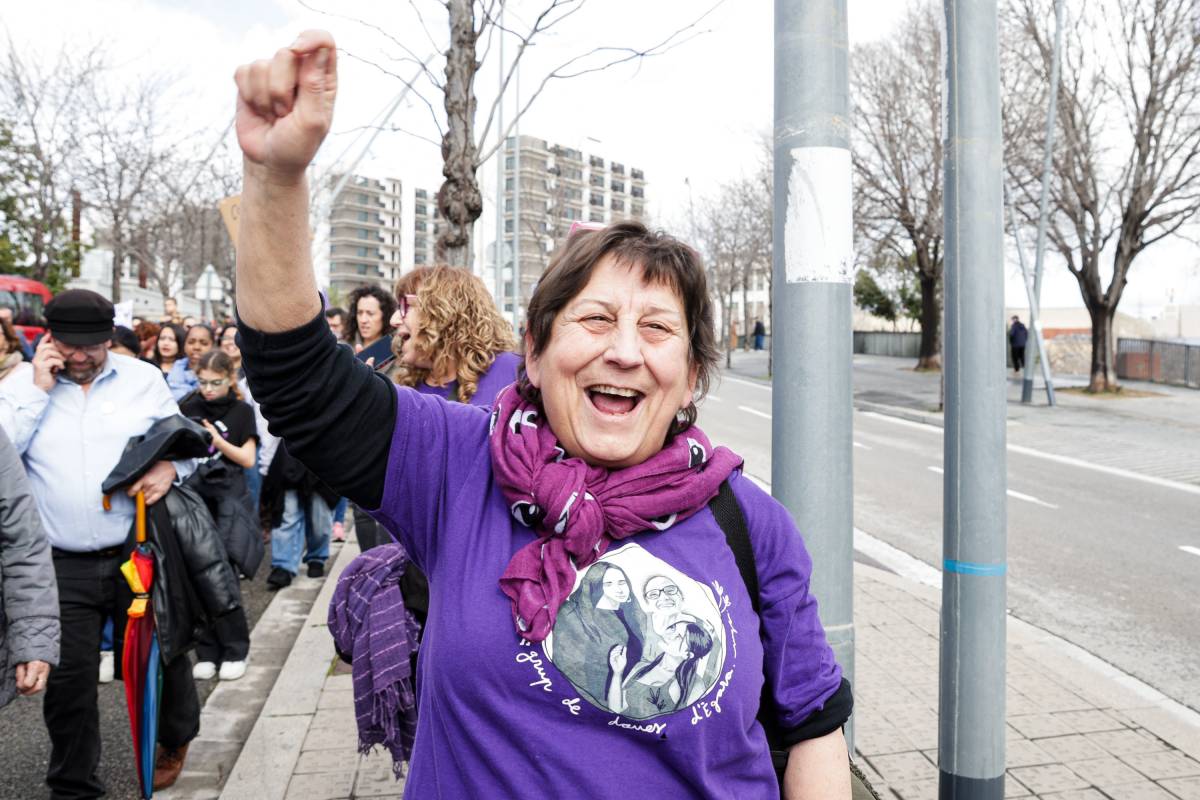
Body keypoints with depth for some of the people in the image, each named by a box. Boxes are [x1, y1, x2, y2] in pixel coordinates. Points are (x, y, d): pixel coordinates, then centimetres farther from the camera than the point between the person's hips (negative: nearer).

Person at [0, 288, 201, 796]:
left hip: (139, 553, 0)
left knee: (157, 658, 15)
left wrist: (170, 467, -15)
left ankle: (175, 738, 43)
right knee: (68, 681, 9)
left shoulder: (143, 378, 1)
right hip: (61, 566, 0)